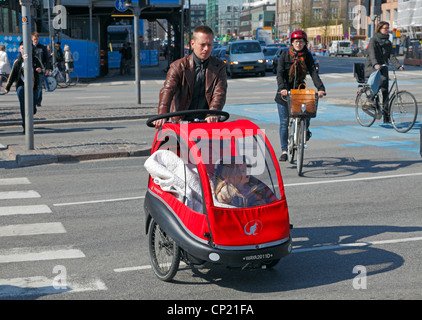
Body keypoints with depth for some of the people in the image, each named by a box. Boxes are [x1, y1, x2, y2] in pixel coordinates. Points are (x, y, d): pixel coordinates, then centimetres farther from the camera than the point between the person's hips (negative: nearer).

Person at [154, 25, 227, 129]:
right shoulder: (178, 66, 2)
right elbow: (167, 90, -13)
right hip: (181, 120, -1)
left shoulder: (219, 67, 8)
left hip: (206, 121, 1)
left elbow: (220, 93, -5)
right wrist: (162, 116, -32)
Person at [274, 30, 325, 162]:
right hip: (284, 92, -1)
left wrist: (320, 88, -27)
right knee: (284, 122, -2)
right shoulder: (285, 55, -5)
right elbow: (280, 73, -15)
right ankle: (284, 150, 6)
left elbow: (314, 73, -12)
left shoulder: (307, 56, -1)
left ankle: (305, 130, 15)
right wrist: (282, 88, -33)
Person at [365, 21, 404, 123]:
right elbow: (372, 54, -19)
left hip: (383, 68, 6)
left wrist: (399, 66, -11)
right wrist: (375, 64, -37)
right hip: (371, 68, -6)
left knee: (385, 92, -2)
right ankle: (371, 98, -16)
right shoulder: (373, 40, -5)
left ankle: (386, 117, -1)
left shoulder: (388, 43, 14)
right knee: (383, 79, -34)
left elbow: (391, 56, 5)